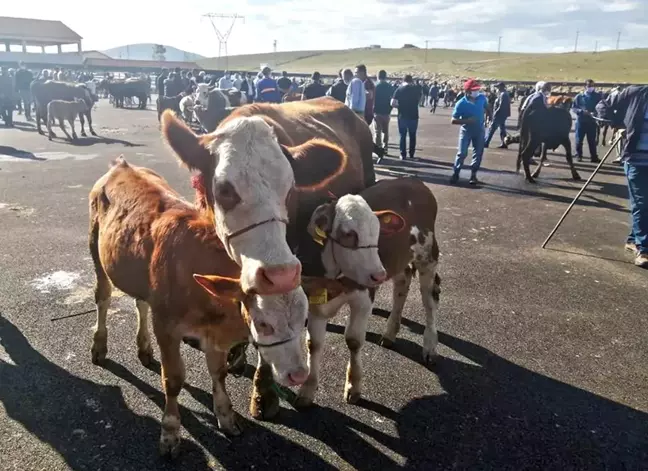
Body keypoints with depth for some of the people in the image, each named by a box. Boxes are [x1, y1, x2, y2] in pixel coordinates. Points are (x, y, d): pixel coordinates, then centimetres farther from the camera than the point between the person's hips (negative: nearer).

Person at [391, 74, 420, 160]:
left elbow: (393, 103, -10)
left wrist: (400, 106, 7)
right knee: (412, 135, 14)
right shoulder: (417, 89, 1)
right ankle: (411, 154, 18)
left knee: (403, 135, 8)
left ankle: (403, 155, 6)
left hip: (402, 116, -1)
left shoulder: (399, 89, -4)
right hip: (414, 116, 1)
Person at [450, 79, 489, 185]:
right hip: (466, 130, -4)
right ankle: (455, 173, 9)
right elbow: (454, 120, -20)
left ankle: (473, 174, 18)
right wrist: (467, 120, -30)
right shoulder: (461, 104, -21)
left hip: (479, 130, 4)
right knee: (462, 153, -5)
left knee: (478, 153, 7)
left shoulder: (482, 97, -10)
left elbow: (486, 108, 13)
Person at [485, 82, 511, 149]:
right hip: (503, 115, 10)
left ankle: (486, 143, -3)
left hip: (500, 115, -10)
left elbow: (501, 106, -23)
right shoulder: (505, 94, 15)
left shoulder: (503, 94, -17)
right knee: (502, 129, 12)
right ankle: (504, 144, 12)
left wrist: (495, 113, -17)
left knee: (492, 129, -6)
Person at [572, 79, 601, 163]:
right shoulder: (579, 96, 2)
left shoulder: (597, 96, 4)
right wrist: (582, 111, -16)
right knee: (579, 140, 3)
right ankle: (578, 155, 14)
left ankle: (594, 156, 9)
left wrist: (595, 113, -18)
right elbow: (573, 108, 0)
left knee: (592, 140, 4)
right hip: (581, 121, 0)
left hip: (592, 122, 0)